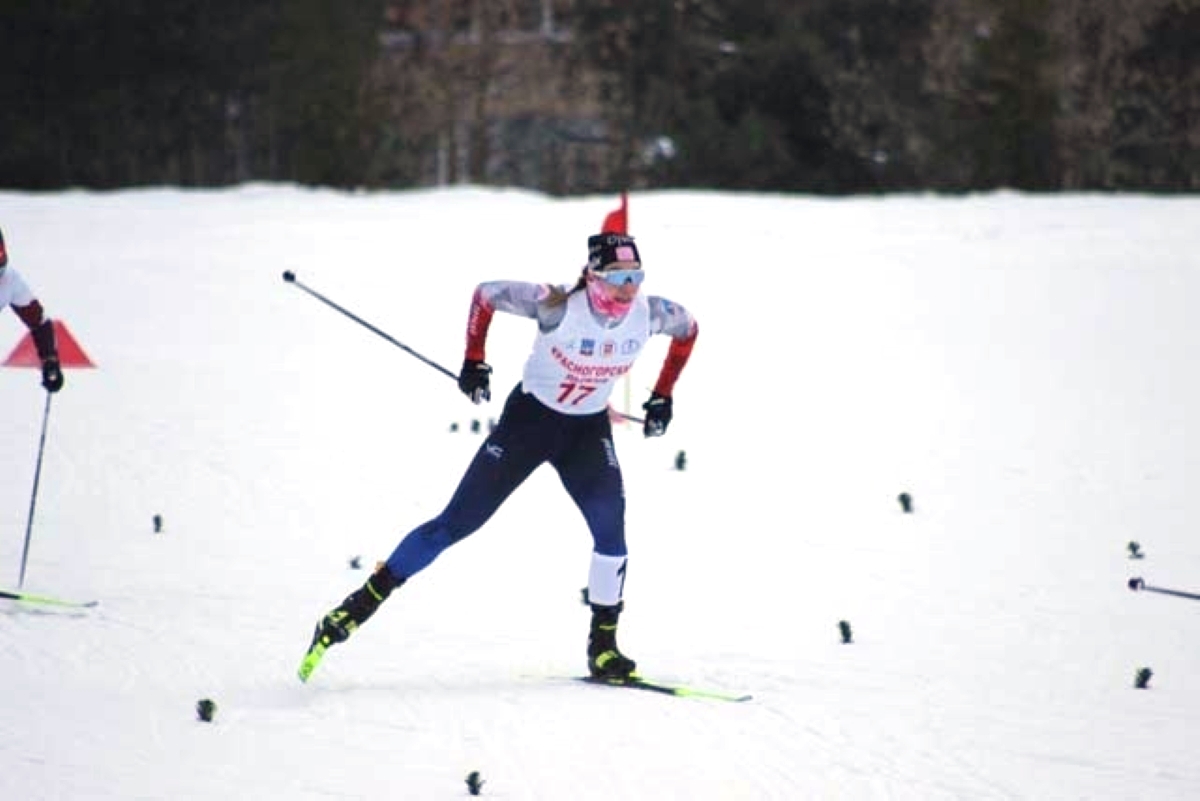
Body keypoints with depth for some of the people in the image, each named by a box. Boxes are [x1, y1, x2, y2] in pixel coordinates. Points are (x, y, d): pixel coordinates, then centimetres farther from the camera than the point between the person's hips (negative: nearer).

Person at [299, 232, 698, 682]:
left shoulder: (649, 313, -17)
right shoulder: (557, 305, -27)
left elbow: (688, 328, 6)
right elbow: (485, 295, -13)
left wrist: (662, 397, 4)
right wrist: (474, 362, -12)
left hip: (588, 430, 3)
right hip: (529, 416, -3)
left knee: (611, 527, -16)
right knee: (457, 522, -4)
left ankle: (603, 645, -2)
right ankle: (365, 601, 6)